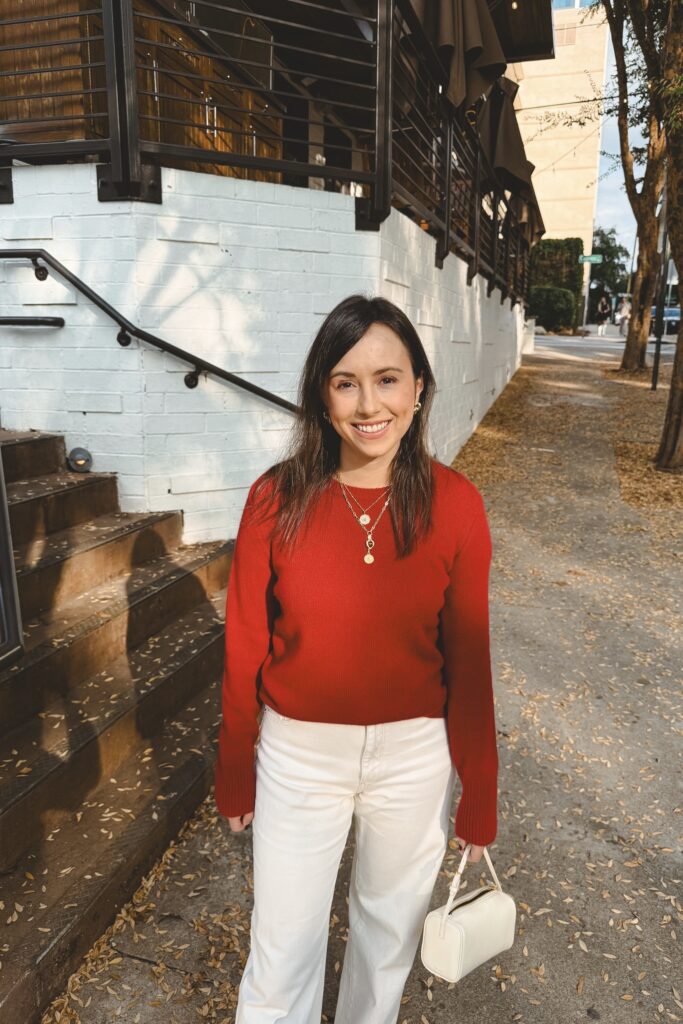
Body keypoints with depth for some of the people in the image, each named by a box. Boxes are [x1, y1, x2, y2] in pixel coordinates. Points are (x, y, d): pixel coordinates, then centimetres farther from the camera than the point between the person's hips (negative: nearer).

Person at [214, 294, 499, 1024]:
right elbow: (244, 651, -6)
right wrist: (234, 776, 3)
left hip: (414, 758, 1)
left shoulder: (455, 504, -13)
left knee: (389, 930, 26)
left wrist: (479, 798, 1)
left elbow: (468, 664, -6)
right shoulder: (277, 498, -15)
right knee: (281, 955, 16)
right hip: (299, 754, -1)